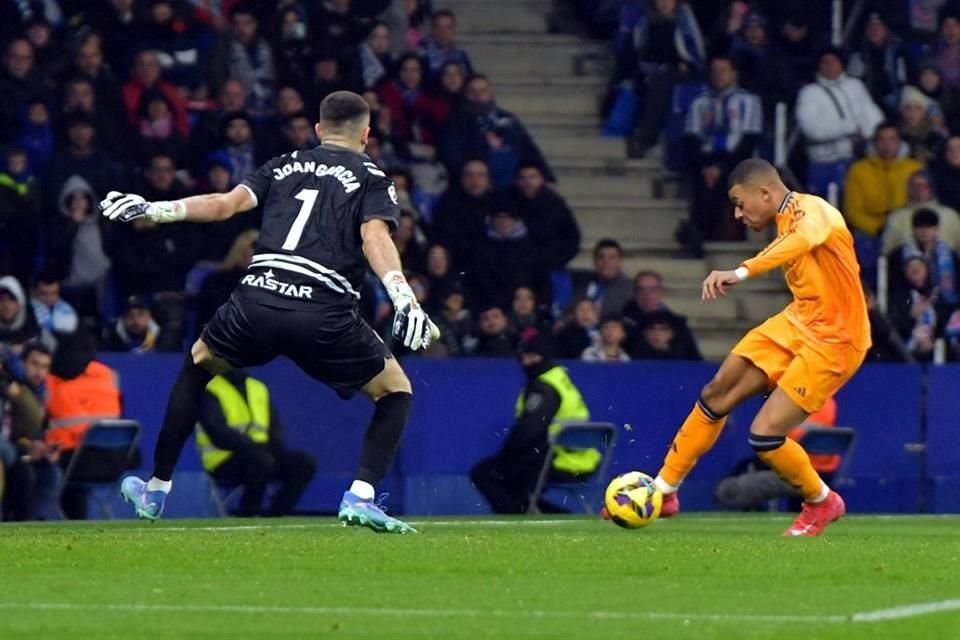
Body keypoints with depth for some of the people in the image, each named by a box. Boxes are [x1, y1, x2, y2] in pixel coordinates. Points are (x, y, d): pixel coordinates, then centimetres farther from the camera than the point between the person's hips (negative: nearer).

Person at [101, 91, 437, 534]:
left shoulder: (284, 166, 22)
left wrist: (152, 210, 13)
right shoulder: (370, 178, 12)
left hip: (257, 299, 3)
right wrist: (403, 297, -18)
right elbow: (375, 237, -7)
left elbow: (226, 203, 10)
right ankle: (361, 497, -5)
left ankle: (156, 489, 32)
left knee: (197, 365, 32)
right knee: (395, 392, 16)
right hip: (324, 313, -3)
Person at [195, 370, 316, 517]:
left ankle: (274, 516, -16)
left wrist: (274, 447, -9)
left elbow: (275, 428, 14)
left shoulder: (259, 388, 17)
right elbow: (218, 433, -17)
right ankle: (247, 517, -21)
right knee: (261, 460, -36)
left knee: (305, 462, -11)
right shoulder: (210, 393, -5)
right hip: (223, 462, -7)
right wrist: (254, 446, -26)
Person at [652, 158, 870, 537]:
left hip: (831, 342, -9)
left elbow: (802, 240, -46)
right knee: (717, 395, 7)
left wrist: (741, 273, -60)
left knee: (764, 435, -14)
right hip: (796, 322, 9)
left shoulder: (811, 210, -23)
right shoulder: (785, 220, 6)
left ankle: (822, 504, 12)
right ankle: (663, 491, 21)